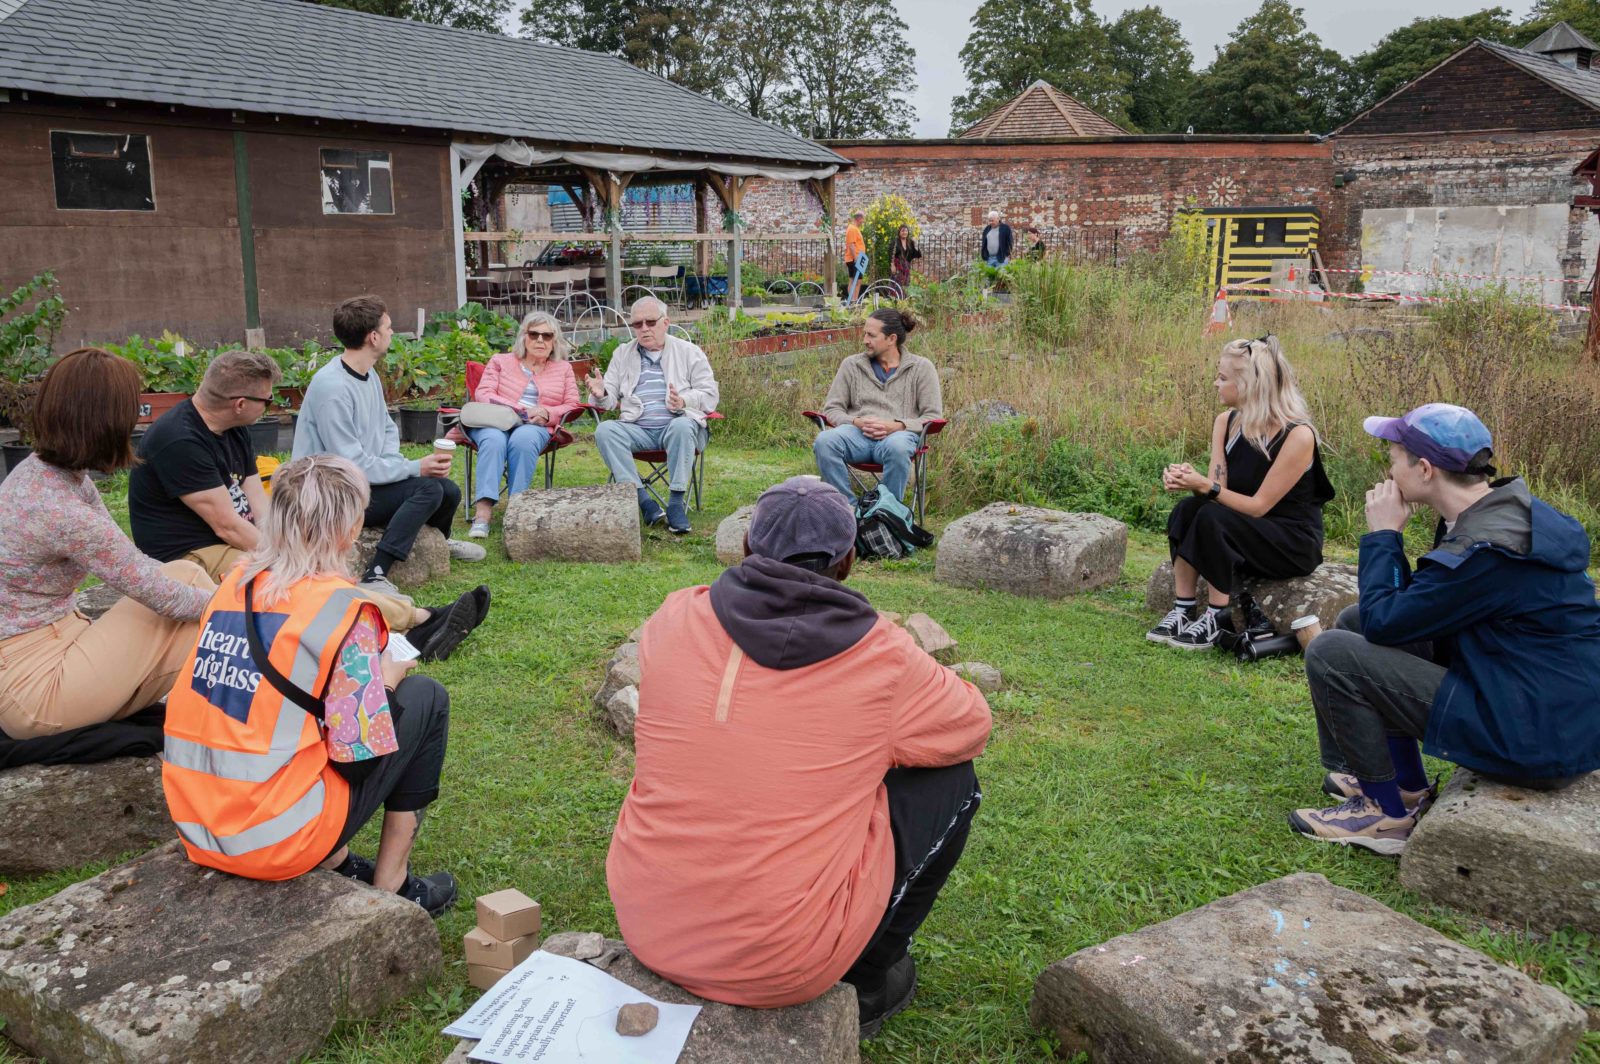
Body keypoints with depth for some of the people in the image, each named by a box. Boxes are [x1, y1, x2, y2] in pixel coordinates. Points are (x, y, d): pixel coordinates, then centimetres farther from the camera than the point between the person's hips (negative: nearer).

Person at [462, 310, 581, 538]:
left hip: (535, 427, 0)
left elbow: (572, 406, 14)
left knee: (523, 439, -38)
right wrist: (518, 409, -8)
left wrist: (547, 413, -8)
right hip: (495, 422, 0)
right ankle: (483, 512, -48)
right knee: (494, 440, -37)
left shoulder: (563, 368, 24)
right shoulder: (500, 361, 22)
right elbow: (482, 394, 8)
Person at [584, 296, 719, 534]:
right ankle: (645, 502, -32)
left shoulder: (689, 352, 12)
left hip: (676, 425, -2)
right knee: (605, 430, -27)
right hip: (637, 429, 2)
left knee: (682, 425, -37)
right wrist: (601, 394, -12)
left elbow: (710, 396, 5)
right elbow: (611, 400, 13)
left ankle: (676, 502, -31)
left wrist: (684, 401, -16)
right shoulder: (623, 354, 20)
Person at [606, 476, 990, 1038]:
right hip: (786, 967, -4)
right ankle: (864, 982, 23)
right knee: (951, 779, 11)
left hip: (644, 928, 5)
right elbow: (971, 727, 7)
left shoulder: (674, 619, -4)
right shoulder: (880, 655, -11)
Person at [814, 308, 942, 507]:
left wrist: (896, 426, -11)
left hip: (900, 433, -2)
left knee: (897, 447, -41)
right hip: (857, 433, 2)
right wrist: (857, 422, -7)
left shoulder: (921, 367, 12)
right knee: (825, 440, -32)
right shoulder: (851, 365, 18)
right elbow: (831, 409, 15)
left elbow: (932, 416, 6)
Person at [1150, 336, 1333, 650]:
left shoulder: (1298, 435, -21)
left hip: (1295, 544, -7)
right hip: (1245, 531, 7)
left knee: (1214, 518, -30)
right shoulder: (1226, 422, -1)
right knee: (1187, 509, -19)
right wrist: (1190, 480, -26)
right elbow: (1217, 489, -5)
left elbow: (1258, 506, -21)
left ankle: (1217, 618, -20)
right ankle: (1182, 611, -17)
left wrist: (1206, 487, -31)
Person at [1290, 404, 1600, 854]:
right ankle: (1406, 786, 21)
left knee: (1330, 654, -15)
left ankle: (1388, 814, 1)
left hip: (1535, 741, -10)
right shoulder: (1505, 511, 5)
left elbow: (1383, 623, -18)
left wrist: (1383, 534, -9)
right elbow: (1408, 609, 12)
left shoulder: (1486, 550, -27)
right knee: (1354, 621, 14)